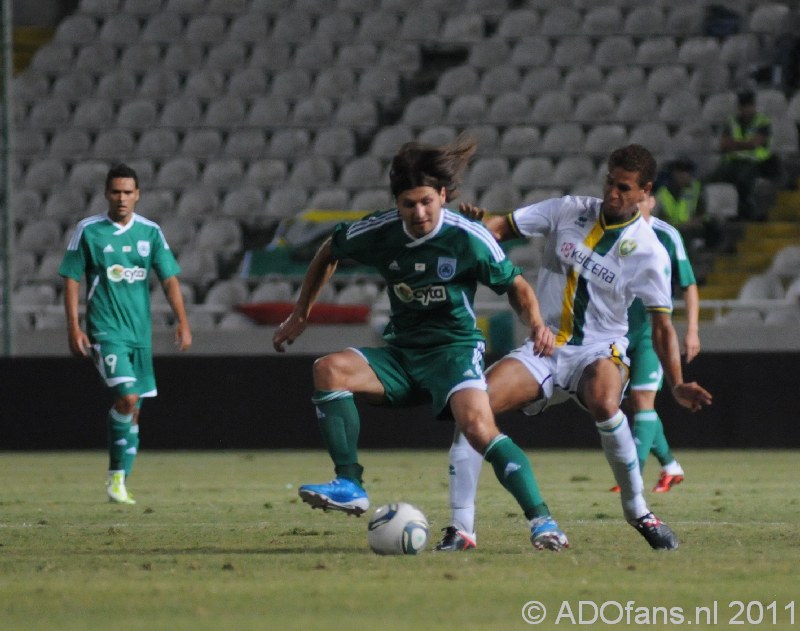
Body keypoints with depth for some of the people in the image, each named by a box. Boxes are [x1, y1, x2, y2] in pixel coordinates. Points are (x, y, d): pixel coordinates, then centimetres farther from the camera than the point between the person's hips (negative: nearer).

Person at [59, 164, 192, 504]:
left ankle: (119, 483, 16)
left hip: (140, 332, 4)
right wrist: (74, 327, -7)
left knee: (133, 409, 6)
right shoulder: (88, 231, -3)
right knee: (127, 397, -21)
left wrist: (182, 322, -3)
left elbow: (169, 278, 7)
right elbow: (71, 279, 0)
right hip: (106, 331, -4)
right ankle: (117, 475, -9)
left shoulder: (150, 232, 5)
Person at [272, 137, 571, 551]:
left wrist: (536, 324, -20)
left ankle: (541, 520, -24)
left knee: (478, 426, -31)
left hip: (454, 350, -4)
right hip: (401, 354, 4)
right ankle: (350, 486, -22)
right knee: (329, 370, -21)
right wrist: (300, 315, 17)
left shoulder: (469, 238, -14)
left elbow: (515, 286, 0)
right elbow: (329, 253, 16)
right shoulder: (377, 232, -5)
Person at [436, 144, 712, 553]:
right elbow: (502, 228, 1)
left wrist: (677, 386, -14)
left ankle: (638, 510, -15)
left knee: (604, 403, -38)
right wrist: (477, 222, -23)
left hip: (599, 351, -3)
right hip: (543, 350, 3)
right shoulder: (570, 211, 0)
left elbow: (661, 326, -3)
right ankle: (461, 529, -16)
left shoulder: (648, 252, -7)